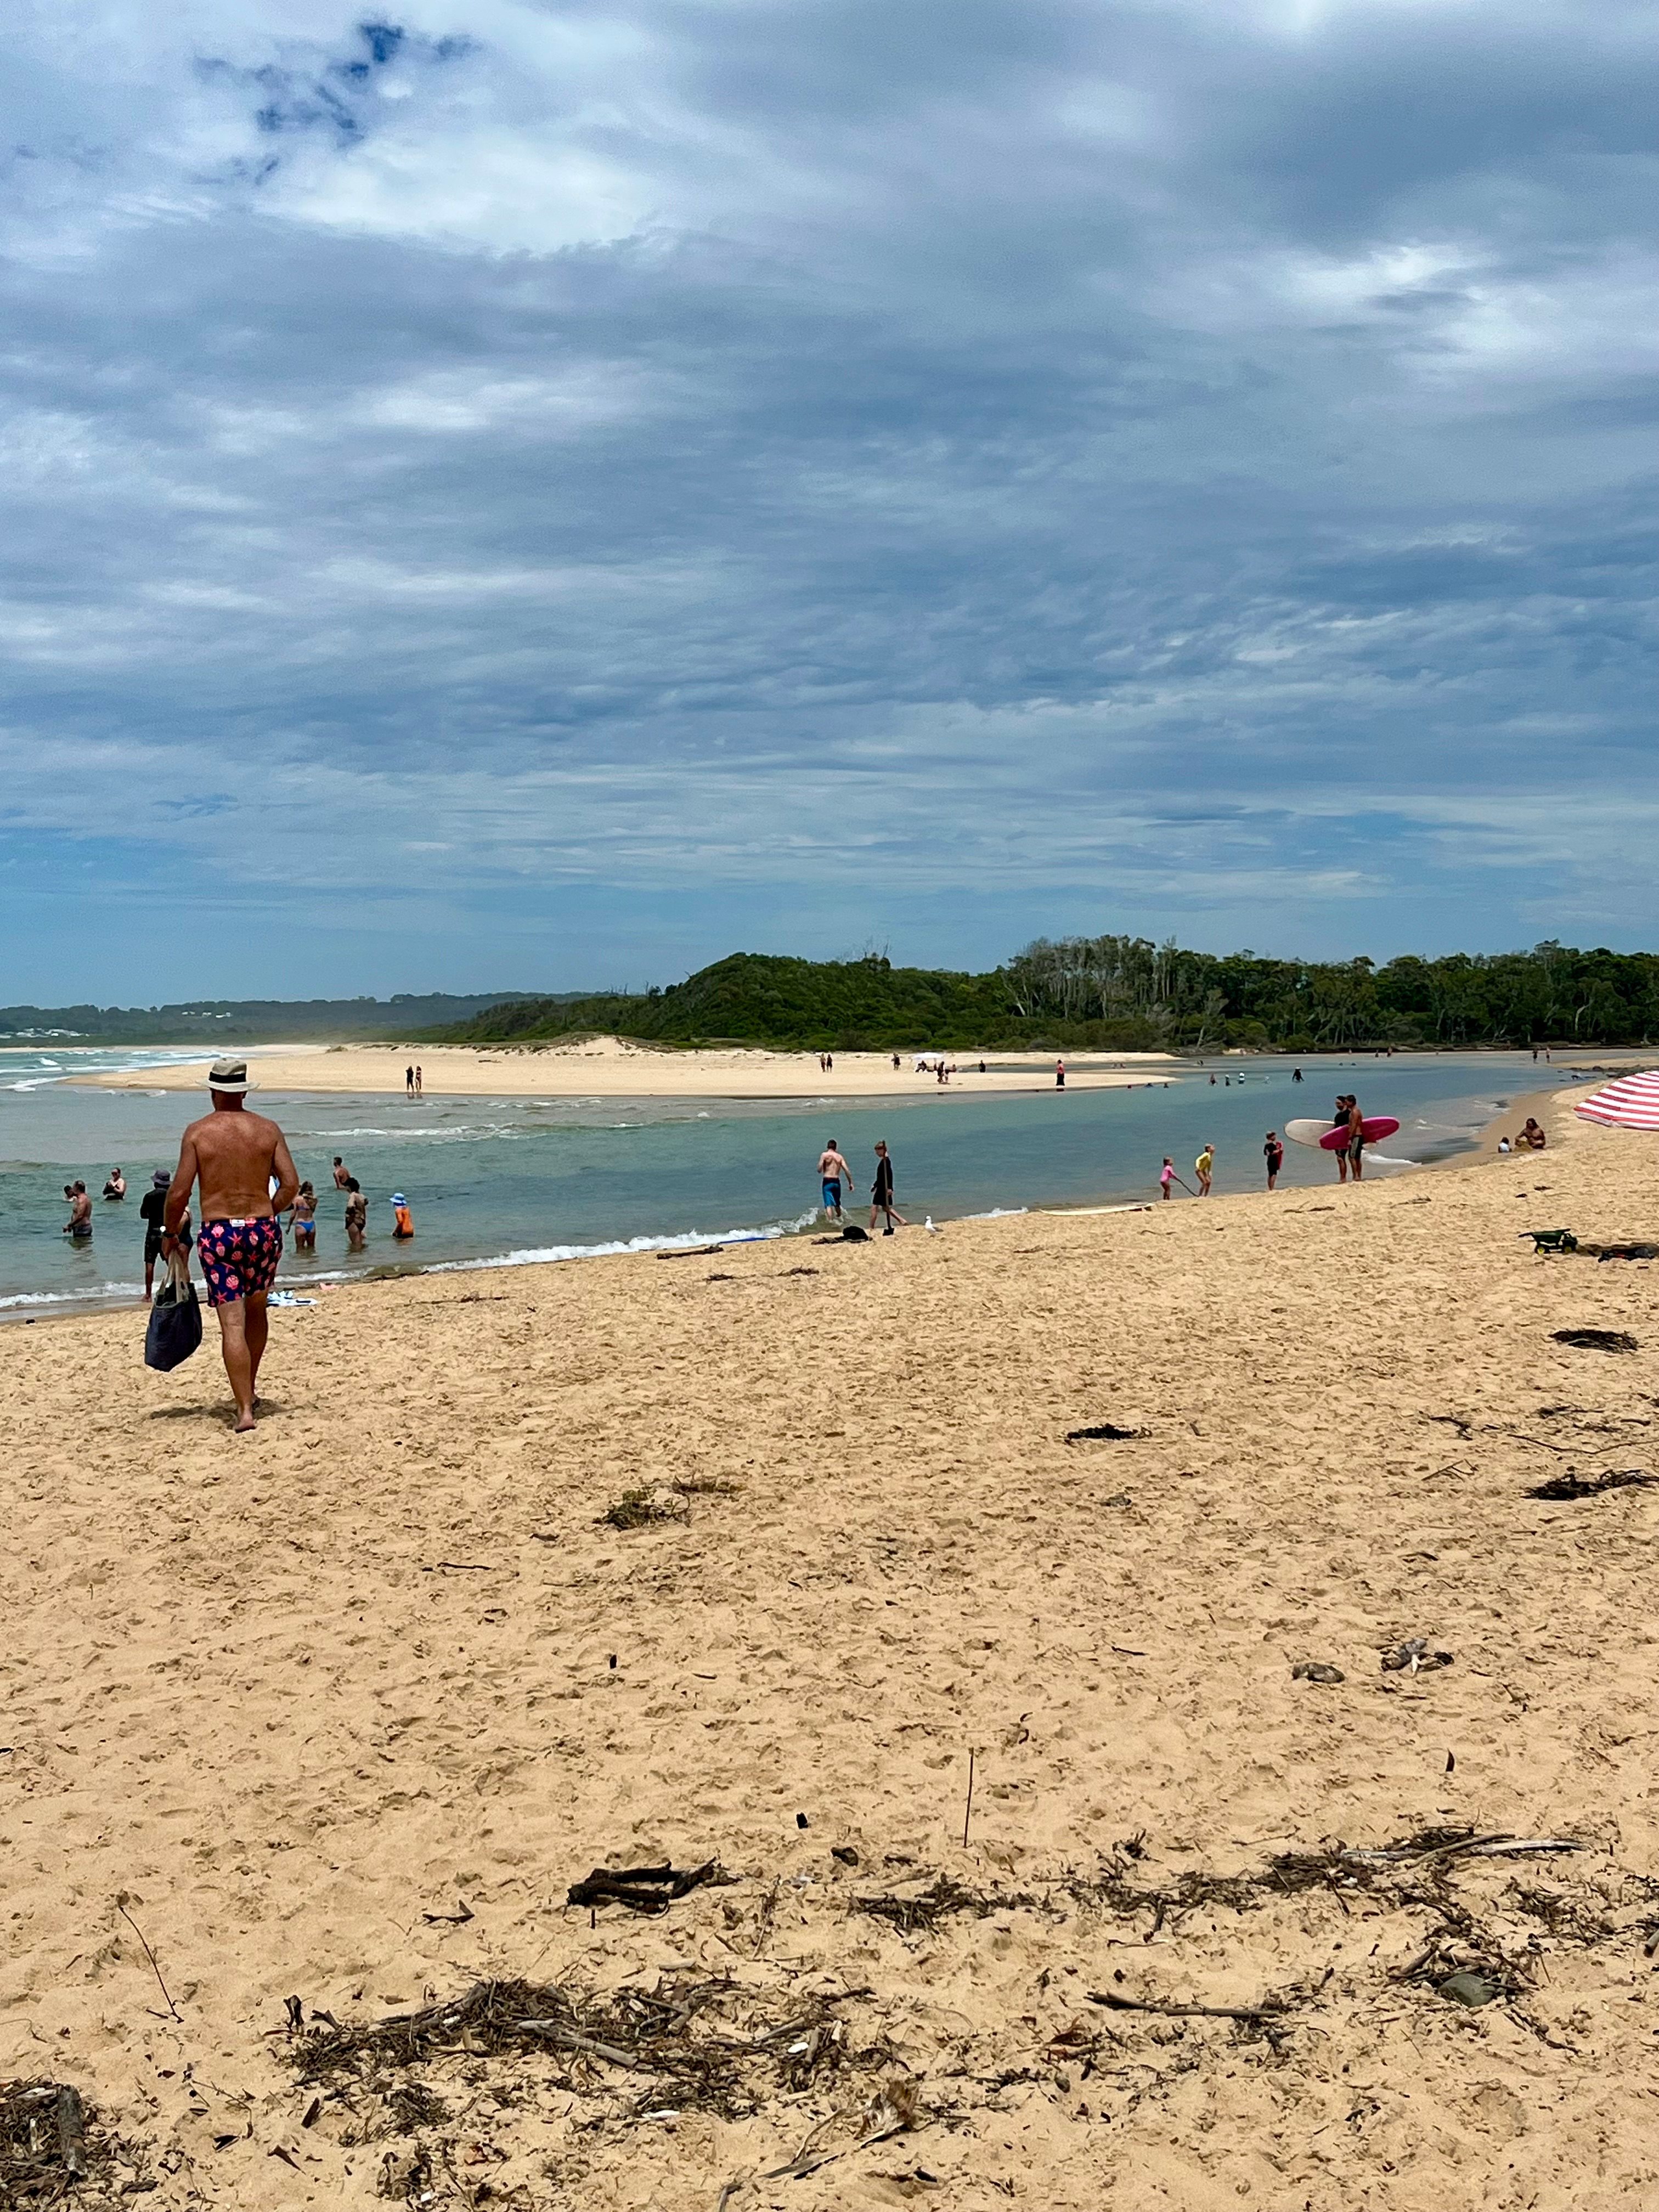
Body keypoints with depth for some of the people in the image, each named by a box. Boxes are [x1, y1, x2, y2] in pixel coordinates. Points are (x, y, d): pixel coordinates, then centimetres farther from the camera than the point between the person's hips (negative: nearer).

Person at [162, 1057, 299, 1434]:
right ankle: (250, 1389, 35)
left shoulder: (198, 1132, -4)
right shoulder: (268, 1129, 2)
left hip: (218, 1235, -2)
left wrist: (169, 1233, 9)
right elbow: (291, 1185, -2)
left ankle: (244, 1410, -8)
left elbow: (179, 1192, -7)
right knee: (256, 1311, 23)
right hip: (263, 1231, 2)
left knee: (232, 1323, -3)